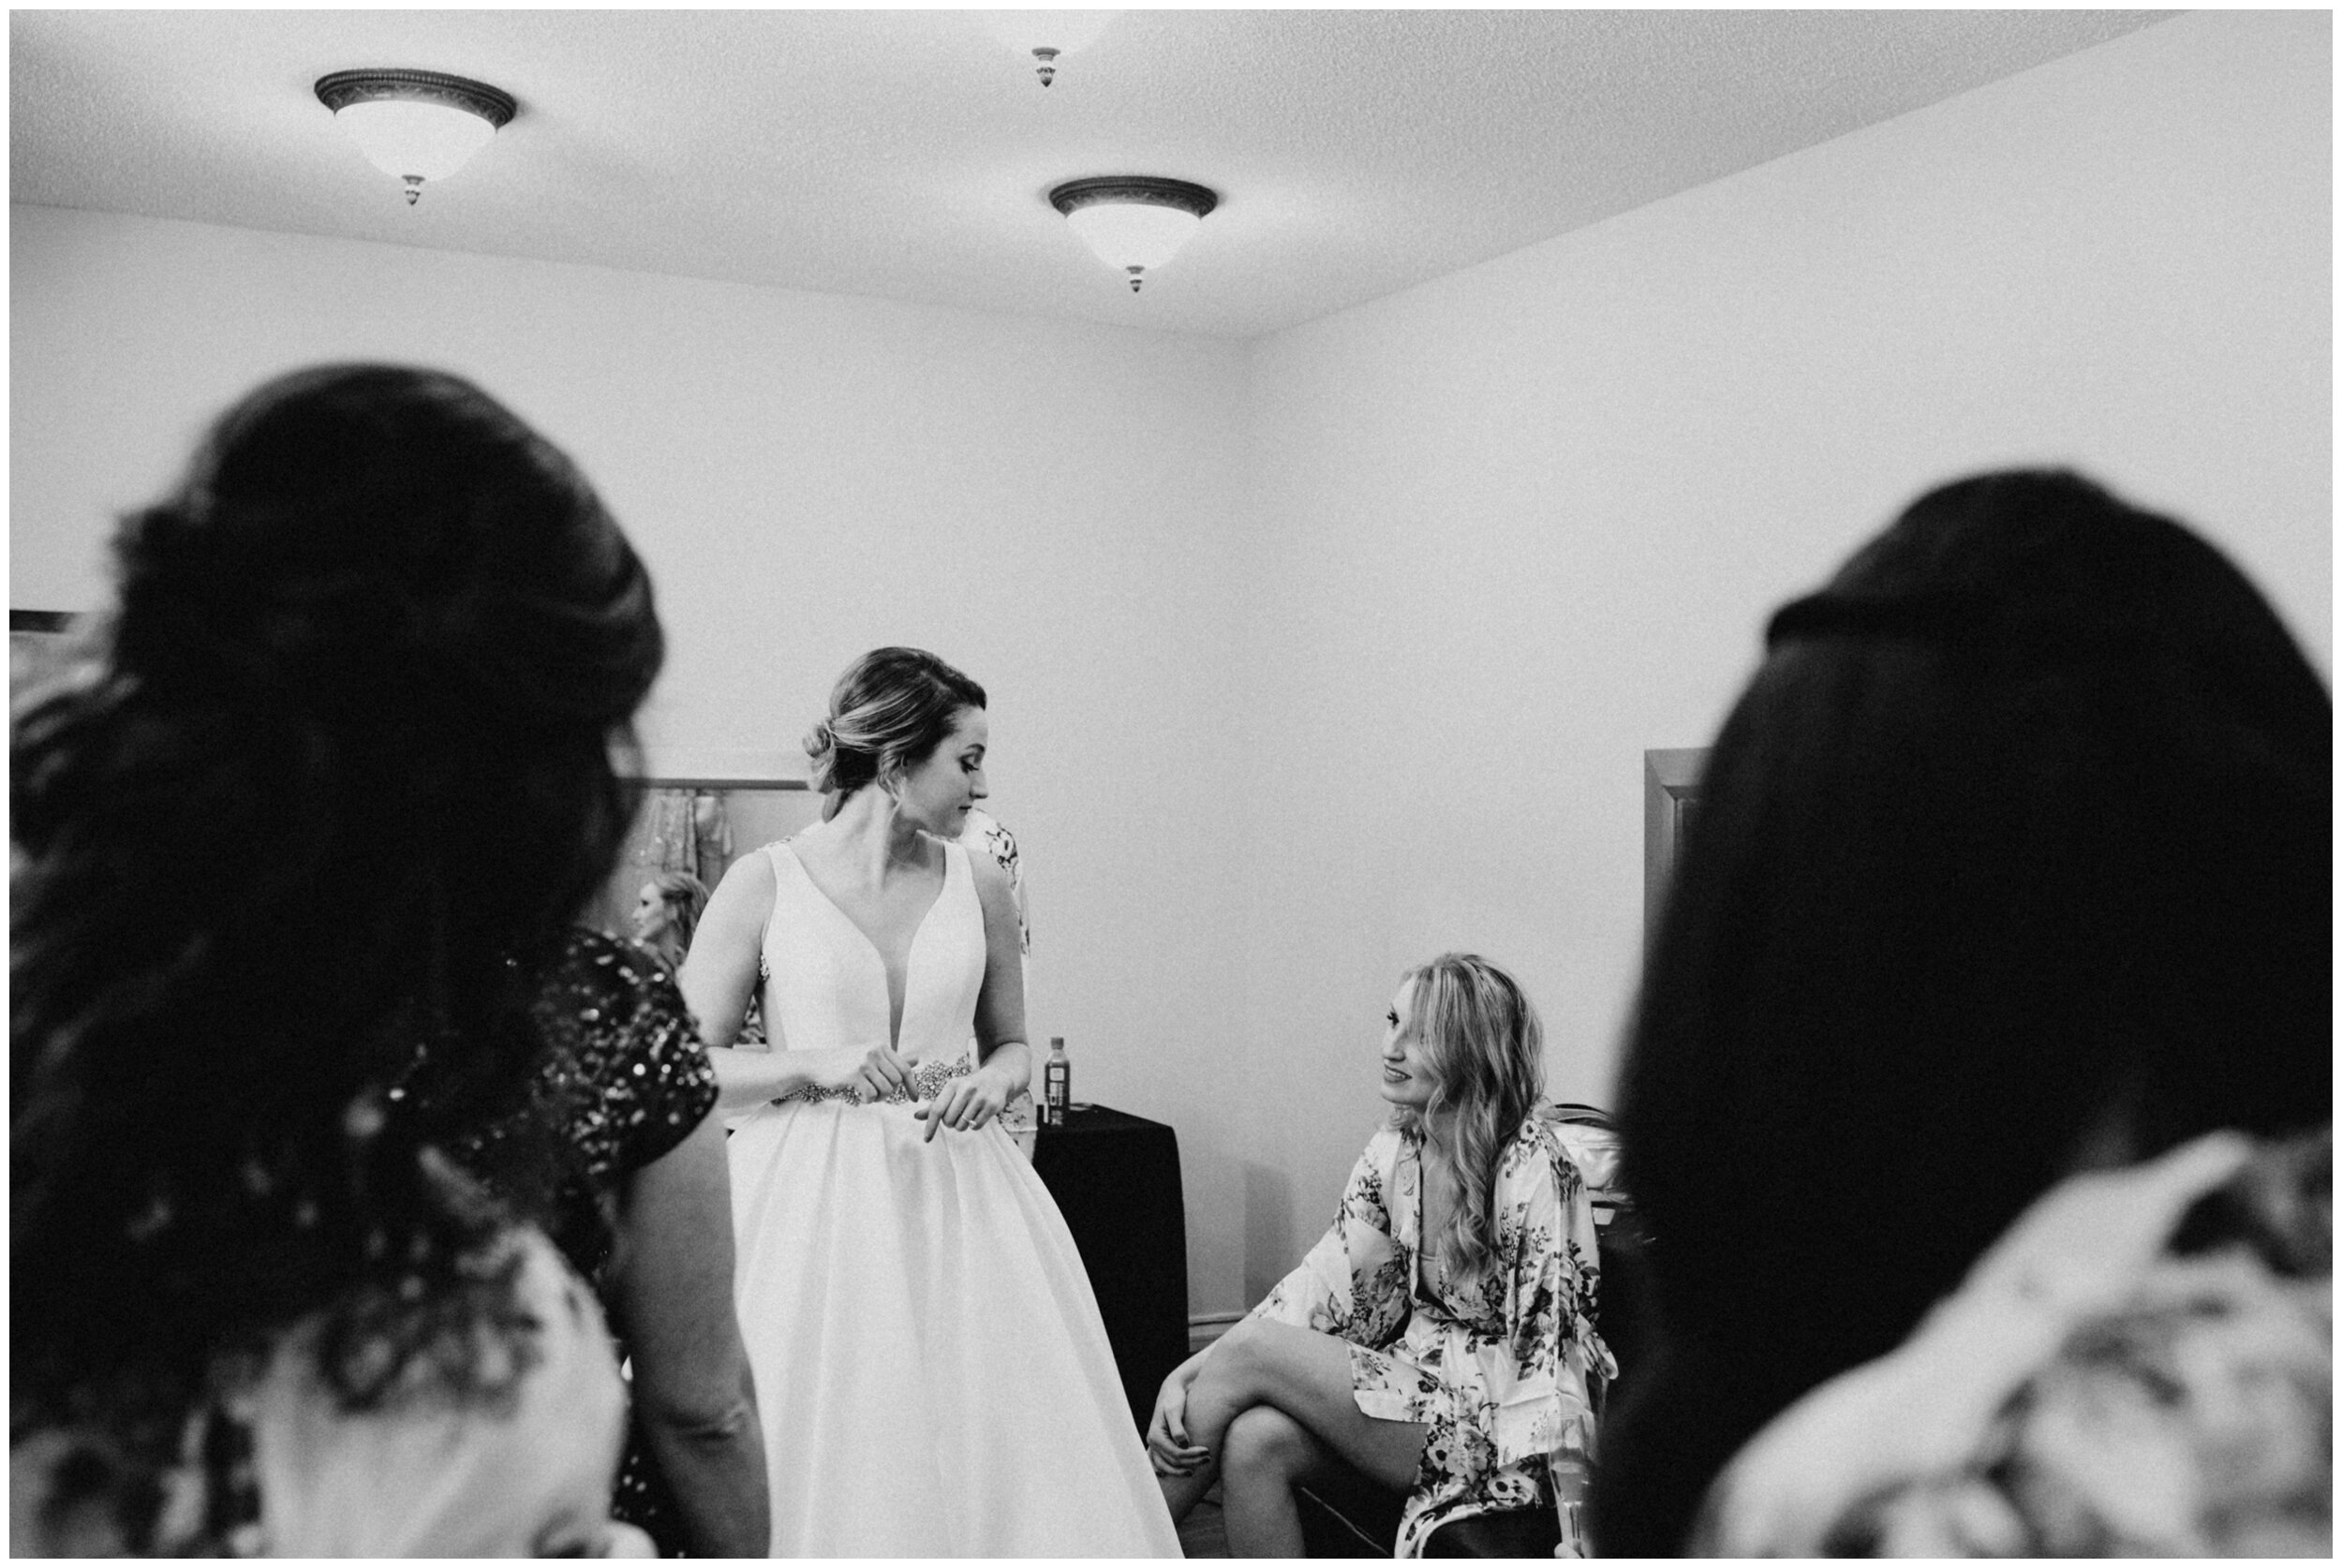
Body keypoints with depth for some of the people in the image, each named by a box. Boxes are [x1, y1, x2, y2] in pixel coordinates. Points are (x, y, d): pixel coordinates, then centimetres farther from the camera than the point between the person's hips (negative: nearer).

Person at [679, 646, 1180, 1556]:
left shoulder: (976, 885, 4)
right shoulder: (765, 884, -5)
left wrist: (993, 1082, -6)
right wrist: (817, 1065, -16)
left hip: (957, 1196, 3)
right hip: (813, 1203, -3)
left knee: (1008, 1457, 2)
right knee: (826, 1469, 0)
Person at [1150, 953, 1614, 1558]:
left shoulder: (1533, 1169, -18)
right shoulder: (1396, 1149, 3)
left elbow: (1547, 1348, -18)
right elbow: (1325, 1287, 1)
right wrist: (1187, 1377, -10)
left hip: (1489, 1417, -6)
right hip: (1414, 1377, 6)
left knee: (1248, 1351, -18)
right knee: (1253, 1442, -23)